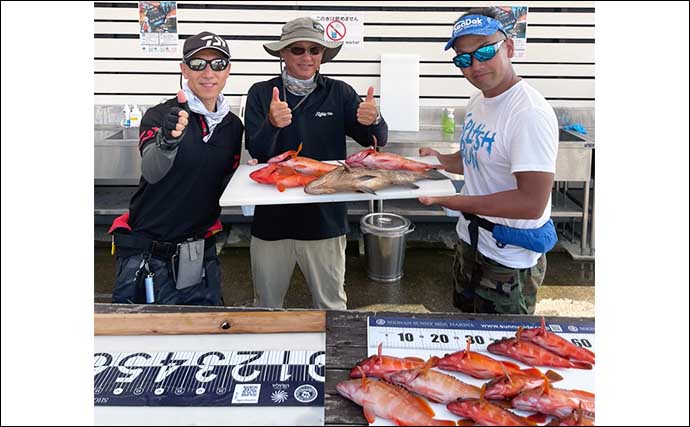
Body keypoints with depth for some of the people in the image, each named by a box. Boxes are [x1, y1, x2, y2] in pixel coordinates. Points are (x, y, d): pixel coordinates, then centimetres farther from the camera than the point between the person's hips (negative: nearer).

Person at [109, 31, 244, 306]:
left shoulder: (233, 126, 4)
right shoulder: (160, 115, -11)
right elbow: (152, 172, -28)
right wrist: (168, 140, -48)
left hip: (201, 253, 4)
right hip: (146, 251, -4)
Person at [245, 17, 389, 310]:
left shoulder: (339, 93, 0)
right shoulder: (261, 93, -1)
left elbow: (378, 140, -6)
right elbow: (256, 150, -11)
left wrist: (372, 121, -29)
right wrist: (272, 124, -32)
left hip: (326, 218, 0)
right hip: (272, 219, 1)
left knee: (332, 306, 15)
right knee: (267, 306, 18)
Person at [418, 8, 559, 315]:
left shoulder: (530, 114, -26)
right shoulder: (477, 103, 2)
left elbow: (531, 203, -31)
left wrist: (448, 201, -30)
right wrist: (441, 161, -3)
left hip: (508, 261, -9)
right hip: (470, 242, 9)